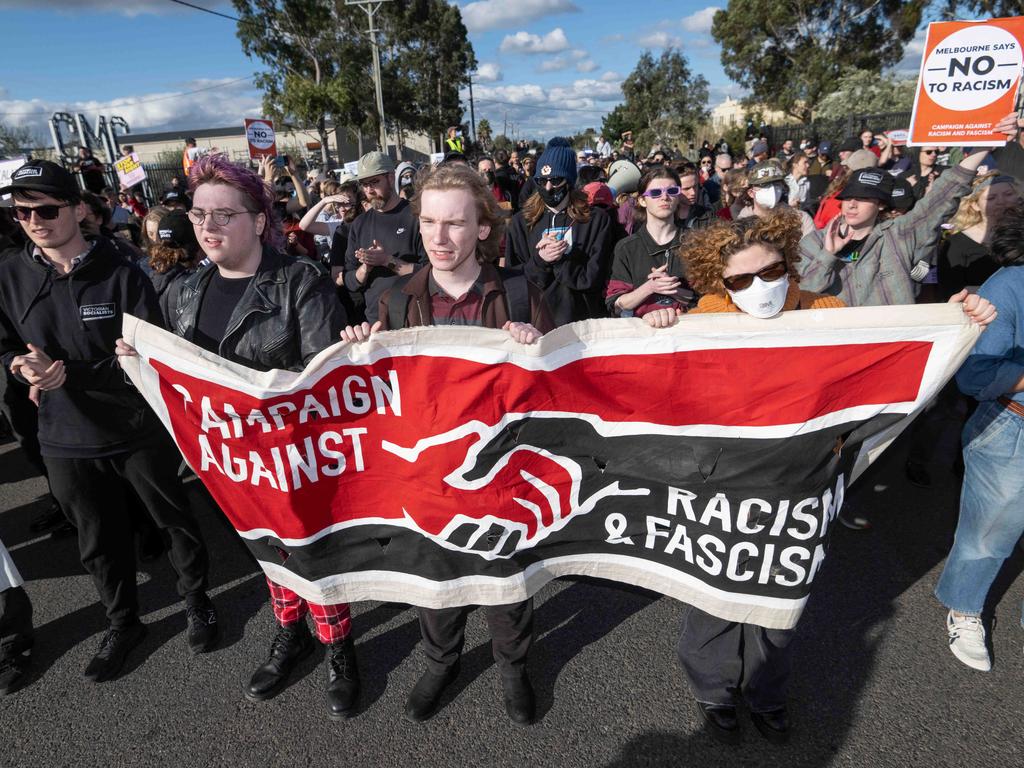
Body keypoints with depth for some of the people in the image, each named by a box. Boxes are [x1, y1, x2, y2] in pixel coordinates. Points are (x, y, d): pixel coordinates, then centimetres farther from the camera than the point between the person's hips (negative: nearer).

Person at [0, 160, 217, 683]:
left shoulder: (121, 276, -13)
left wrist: (68, 371, -24)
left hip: (140, 433, -3)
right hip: (67, 441, 4)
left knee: (174, 520, 13)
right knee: (100, 542, 18)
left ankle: (195, 599, 38)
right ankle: (122, 623, 41)